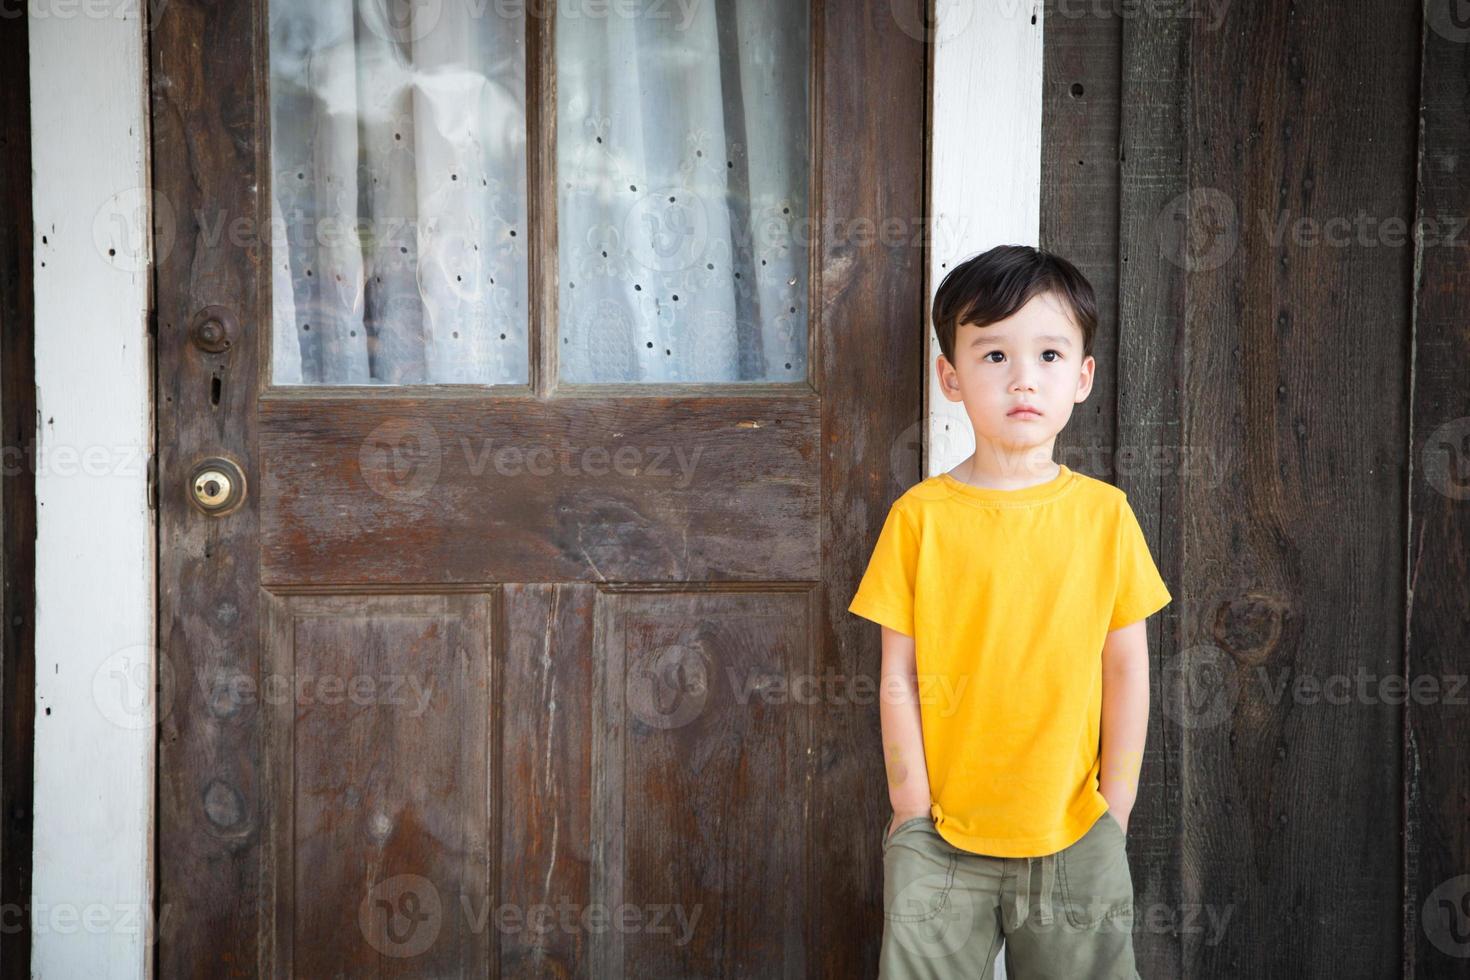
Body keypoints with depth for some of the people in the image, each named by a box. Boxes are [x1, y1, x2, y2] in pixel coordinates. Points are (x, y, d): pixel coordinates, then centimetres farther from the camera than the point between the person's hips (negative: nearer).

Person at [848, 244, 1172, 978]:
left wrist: (1115, 805, 2)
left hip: (1074, 836, 1)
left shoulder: (1104, 514, -1)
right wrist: (912, 808, -3)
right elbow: (899, 677, -1)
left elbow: (1127, 669, 3)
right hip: (942, 839, -1)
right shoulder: (920, 517, -4)